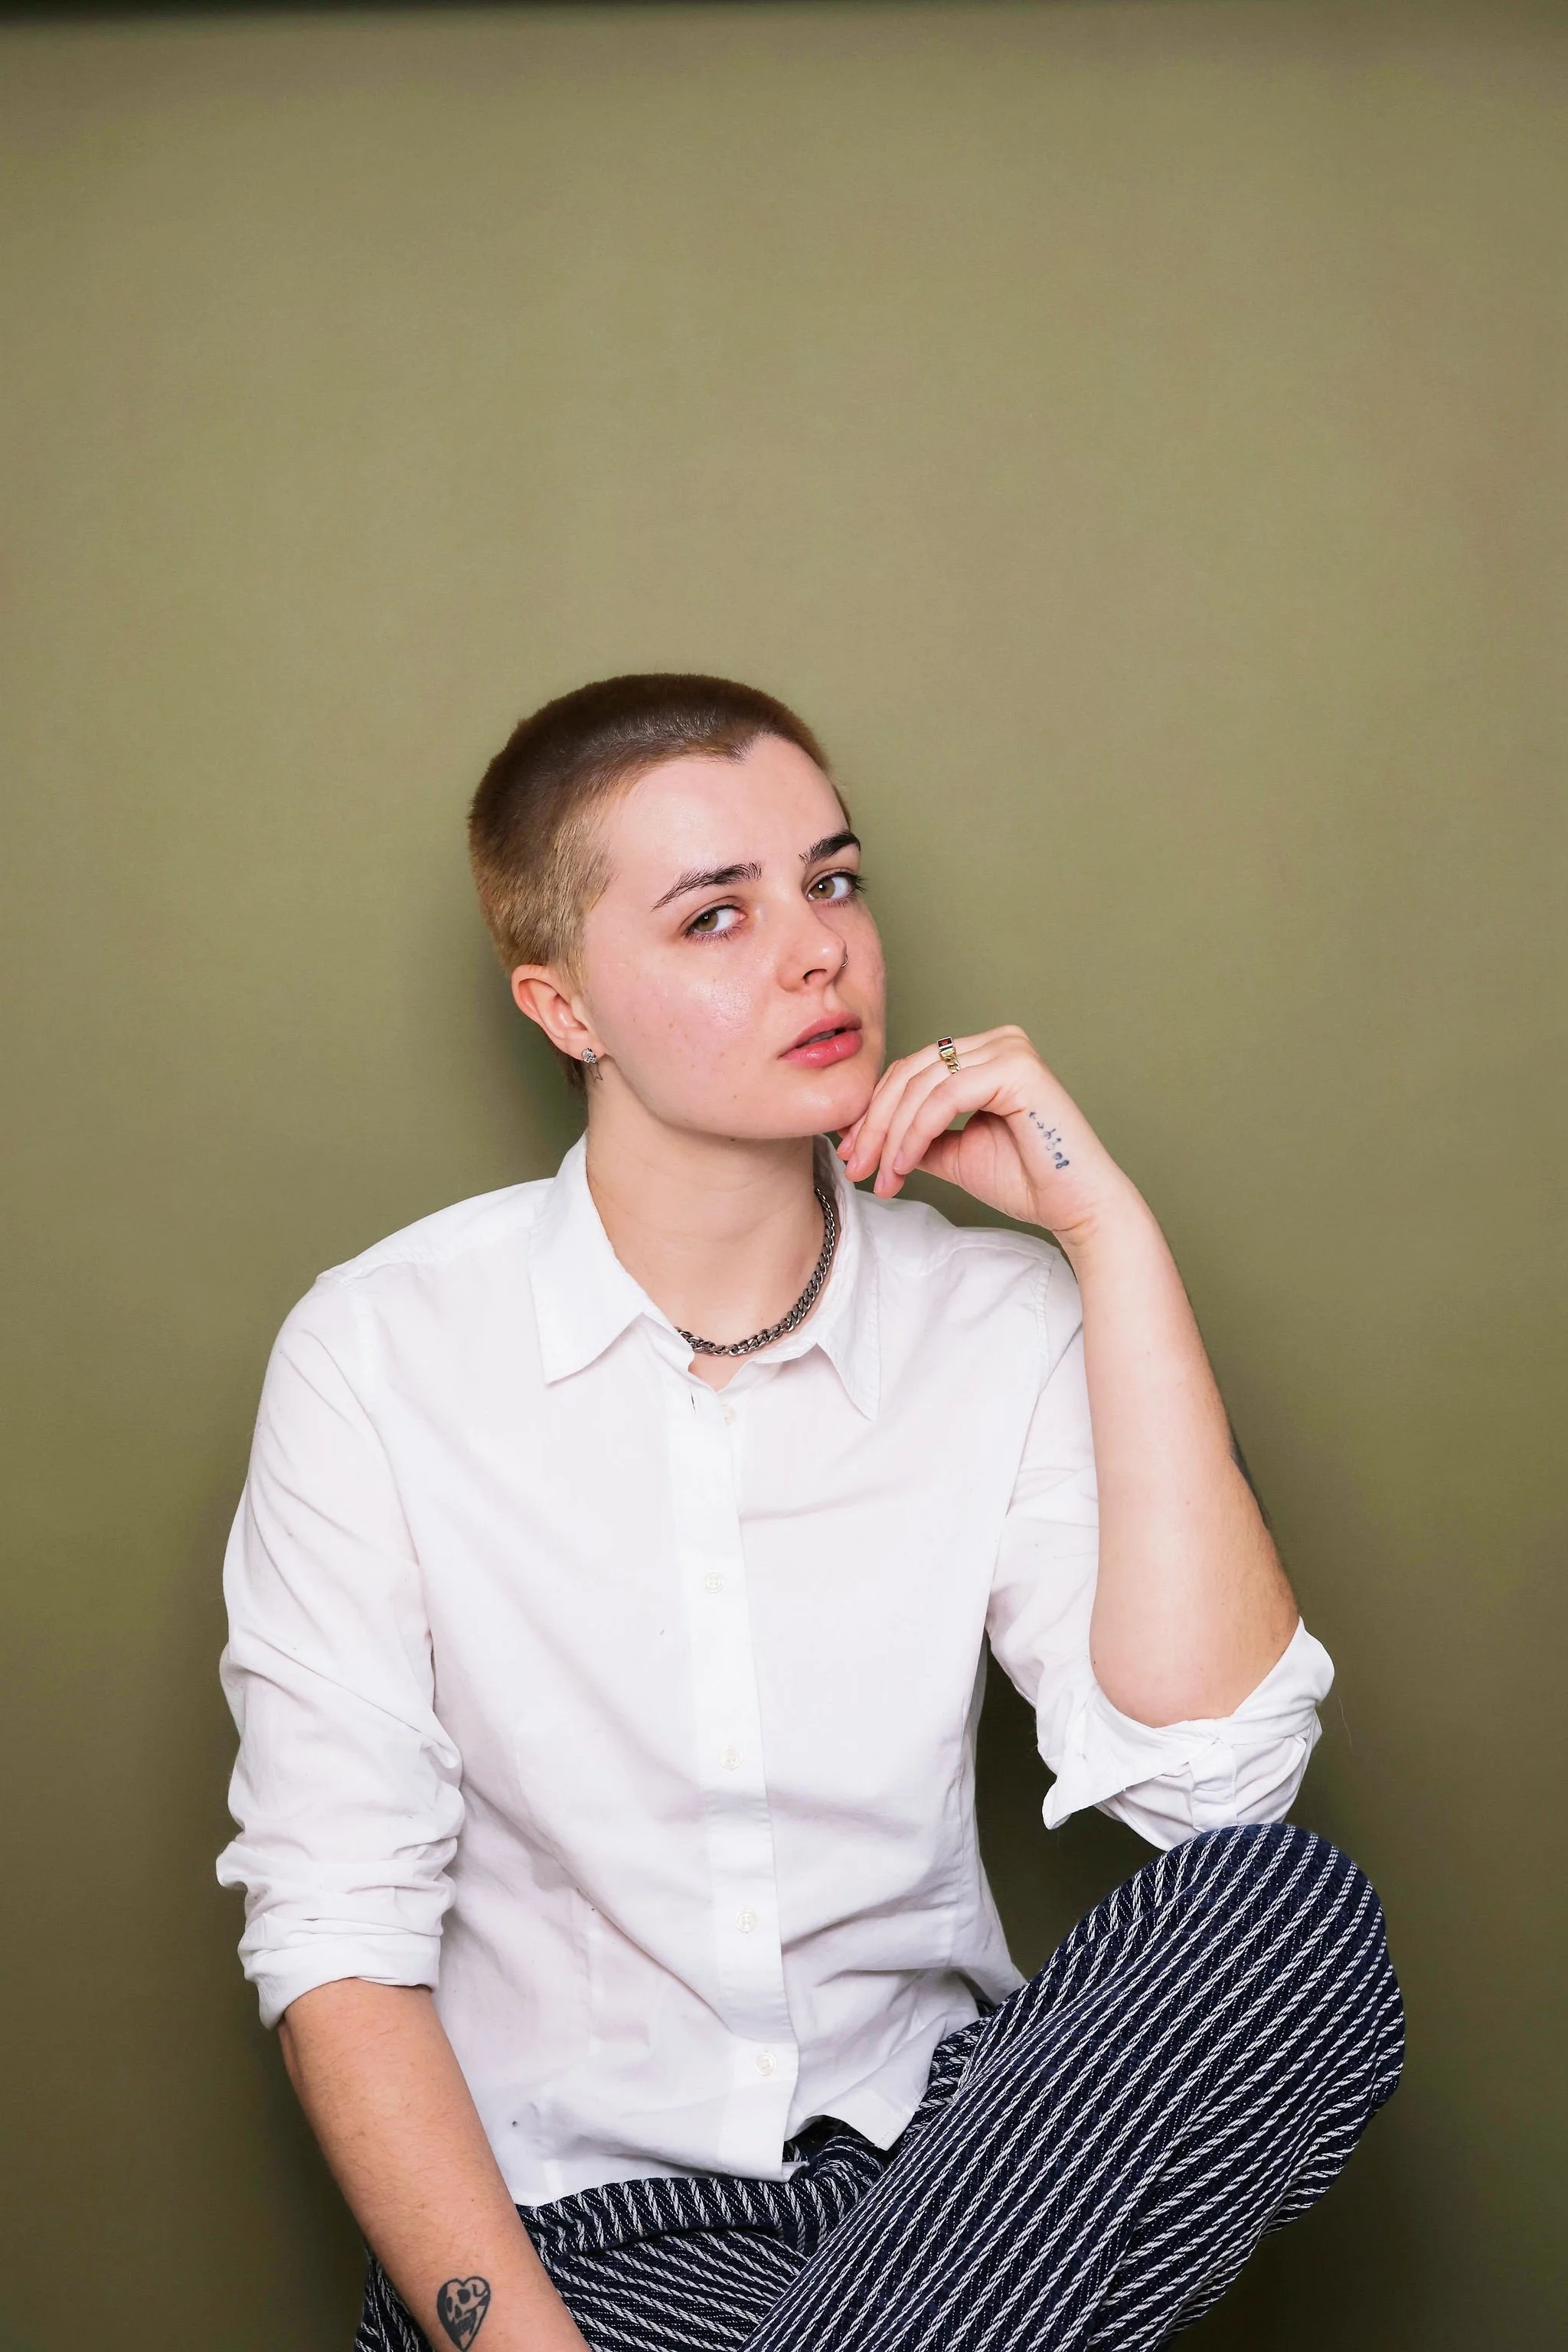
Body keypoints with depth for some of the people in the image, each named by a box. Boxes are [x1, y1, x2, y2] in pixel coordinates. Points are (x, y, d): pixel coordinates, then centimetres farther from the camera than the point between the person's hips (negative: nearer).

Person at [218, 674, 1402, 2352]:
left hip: (935, 2144, 5)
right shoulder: (379, 1352, -4)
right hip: (563, 2201, -4)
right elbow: (334, 1933, -7)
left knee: (1295, 1912, -26)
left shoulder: (1001, 1321, 2)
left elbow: (1212, 1784, -13)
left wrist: (1108, 1229, -13)